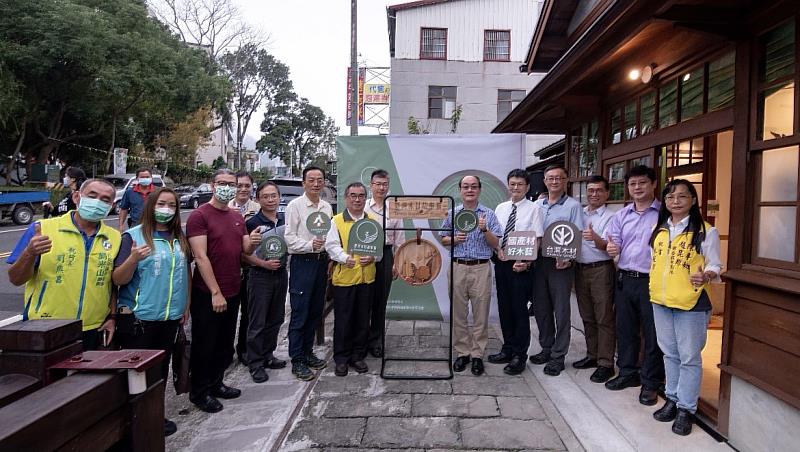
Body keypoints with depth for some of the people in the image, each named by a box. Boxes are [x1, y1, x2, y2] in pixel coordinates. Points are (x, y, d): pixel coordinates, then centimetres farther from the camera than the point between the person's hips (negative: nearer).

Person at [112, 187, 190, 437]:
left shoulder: (180, 238, 8)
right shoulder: (133, 236, -8)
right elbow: (118, 279, -11)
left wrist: (186, 305, 15)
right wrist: (133, 259, -30)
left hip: (171, 316, 5)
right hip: (138, 317, -5)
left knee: (161, 369, 15)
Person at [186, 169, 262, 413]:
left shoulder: (237, 216, 10)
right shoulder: (200, 215, -12)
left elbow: (244, 250, 15)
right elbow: (200, 257, -18)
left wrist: (252, 242, -9)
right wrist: (215, 292, -22)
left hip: (232, 292, 7)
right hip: (207, 294, -7)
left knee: (225, 343, 18)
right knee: (204, 344, 6)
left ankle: (215, 384, 34)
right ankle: (199, 392, 22)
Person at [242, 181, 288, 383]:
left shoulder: (285, 221, 6)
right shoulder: (252, 223, -9)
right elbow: (244, 253, -10)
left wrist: (283, 262, 2)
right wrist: (263, 263, -21)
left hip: (281, 274, 5)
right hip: (260, 276, -5)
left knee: (275, 319, 14)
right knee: (257, 323, 1)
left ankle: (267, 355, 29)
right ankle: (255, 363, 13)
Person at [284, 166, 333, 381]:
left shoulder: (327, 207, 11)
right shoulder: (295, 205, -7)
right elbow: (289, 238, -12)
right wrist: (310, 245, -25)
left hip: (321, 261, 6)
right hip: (302, 263, -6)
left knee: (315, 312, 14)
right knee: (299, 314, -2)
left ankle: (307, 353, 27)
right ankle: (297, 361, 7)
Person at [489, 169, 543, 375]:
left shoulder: (533, 209, -4)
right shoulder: (500, 208, 11)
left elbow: (537, 239, -8)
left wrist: (526, 262, -18)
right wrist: (498, 249, -4)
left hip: (521, 265, -5)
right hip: (501, 263, 5)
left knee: (519, 310, 1)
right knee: (504, 308, 13)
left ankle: (519, 356, 13)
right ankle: (508, 349, 29)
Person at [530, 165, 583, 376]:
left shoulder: (573, 206, -2)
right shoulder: (537, 205, 12)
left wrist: (567, 258, -21)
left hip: (561, 264, -5)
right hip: (539, 262, 5)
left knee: (561, 311, 1)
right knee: (541, 308, 12)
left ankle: (558, 356, 12)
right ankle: (546, 348, 28)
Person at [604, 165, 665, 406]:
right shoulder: (621, 215, 11)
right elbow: (612, 243, 8)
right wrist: (611, 248, -16)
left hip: (652, 281, -4)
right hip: (624, 279, 5)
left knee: (653, 333, 4)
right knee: (625, 329, 14)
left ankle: (651, 383, 18)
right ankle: (627, 373, 30)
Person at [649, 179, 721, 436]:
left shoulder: (706, 231, -7)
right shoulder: (659, 230, 10)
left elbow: (715, 265, -6)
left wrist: (707, 276, -26)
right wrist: (655, 289, 12)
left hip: (691, 303, -5)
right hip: (660, 301, 6)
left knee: (689, 357, 3)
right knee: (669, 353, 17)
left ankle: (686, 408, 16)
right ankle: (672, 399, 30)